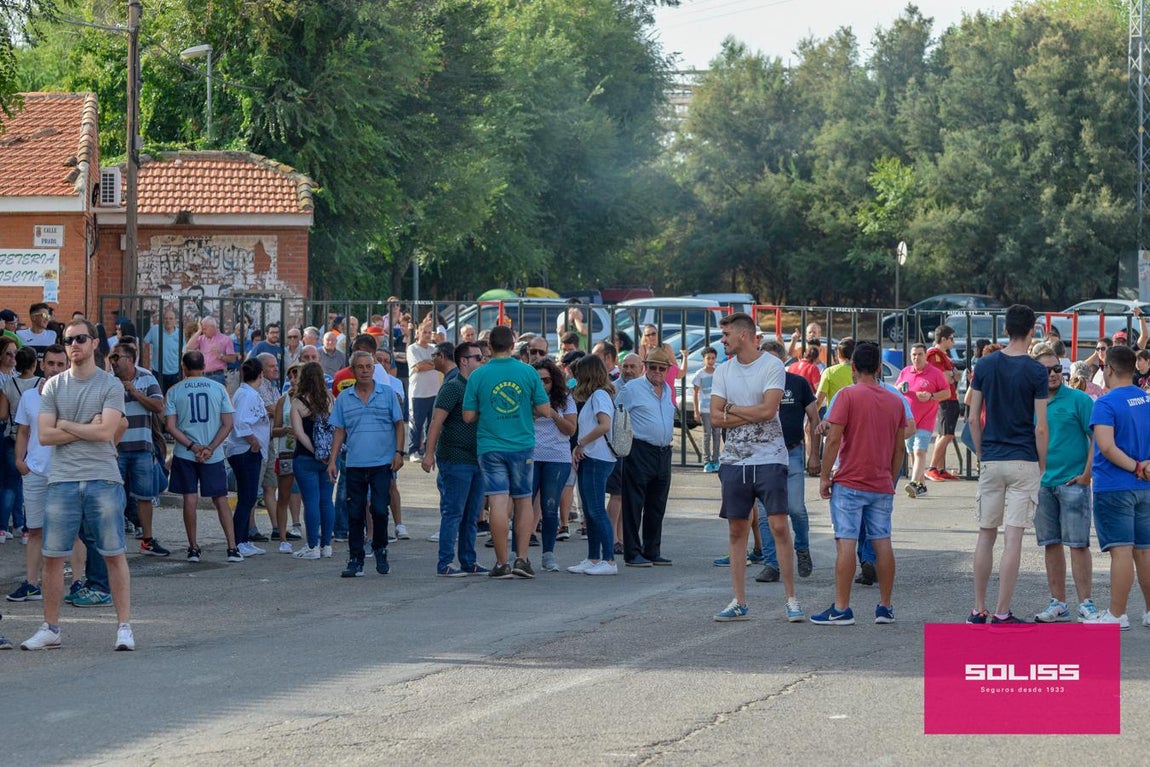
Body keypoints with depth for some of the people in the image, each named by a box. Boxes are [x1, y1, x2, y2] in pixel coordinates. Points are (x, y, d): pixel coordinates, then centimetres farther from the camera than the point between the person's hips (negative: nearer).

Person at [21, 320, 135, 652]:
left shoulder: (110, 385, 1)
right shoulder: (54, 386, 9)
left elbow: (105, 432, -11)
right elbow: (45, 435, 0)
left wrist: (65, 425, -3)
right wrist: (88, 428, -5)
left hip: (103, 478, -3)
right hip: (62, 480, 3)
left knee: (114, 554, 0)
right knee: (52, 556, 3)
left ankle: (124, 626, 4)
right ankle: (50, 629, 12)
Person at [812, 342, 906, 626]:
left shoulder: (848, 395, -8)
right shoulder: (895, 401, 8)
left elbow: (833, 439, -12)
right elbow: (899, 448, 12)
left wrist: (824, 476, -5)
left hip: (849, 483, -5)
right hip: (882, 485, 5)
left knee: (846, 543, -5)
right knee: (882, 543, 8)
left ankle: (841, 609, -7)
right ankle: (885, 607, 12)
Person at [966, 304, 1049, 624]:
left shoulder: (985, 365, 3)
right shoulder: (1035, 371, -8)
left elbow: (973, 418, 5)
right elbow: (1040, 427, -9)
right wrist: (1042, 466, 2)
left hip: (990, 462, 4)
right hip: (1024, 462, -4)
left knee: (985, 535, 11)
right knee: (1014, 538, -3)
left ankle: (979, 610, 14)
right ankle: (1002, 612, -5)